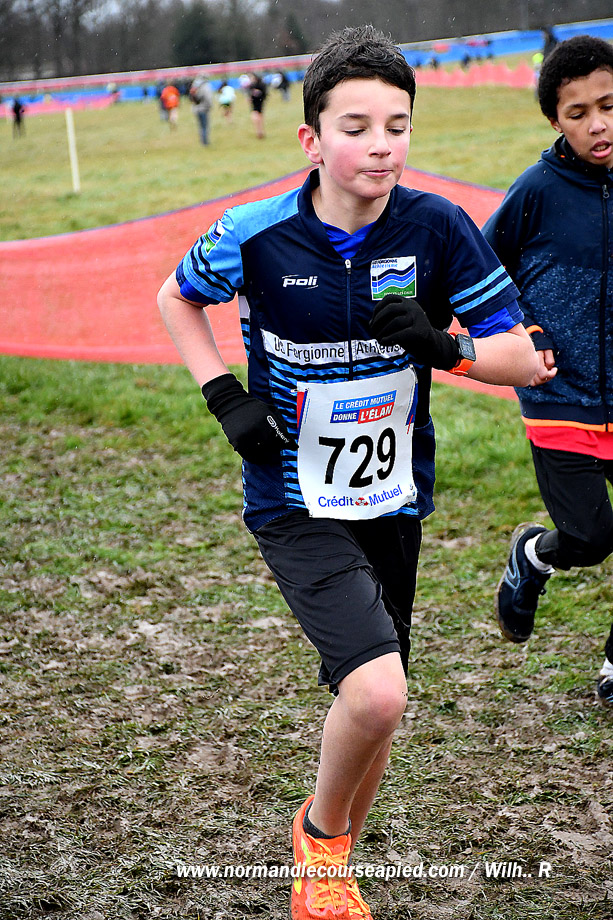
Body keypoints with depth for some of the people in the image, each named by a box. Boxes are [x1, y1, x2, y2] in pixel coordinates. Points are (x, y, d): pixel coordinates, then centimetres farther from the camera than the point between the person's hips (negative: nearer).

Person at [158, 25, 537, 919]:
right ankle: (321, 831, 10)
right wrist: (226, 398, -5)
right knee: (376, 693, -23)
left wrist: (443, 347, -26)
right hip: (297, 503, -3)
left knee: (373, 708, 15)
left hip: (394, 501, 4)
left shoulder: (437, 228, -11)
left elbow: (523, 358, -7)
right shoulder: (256, 236, -14)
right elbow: (176, 298, 7)